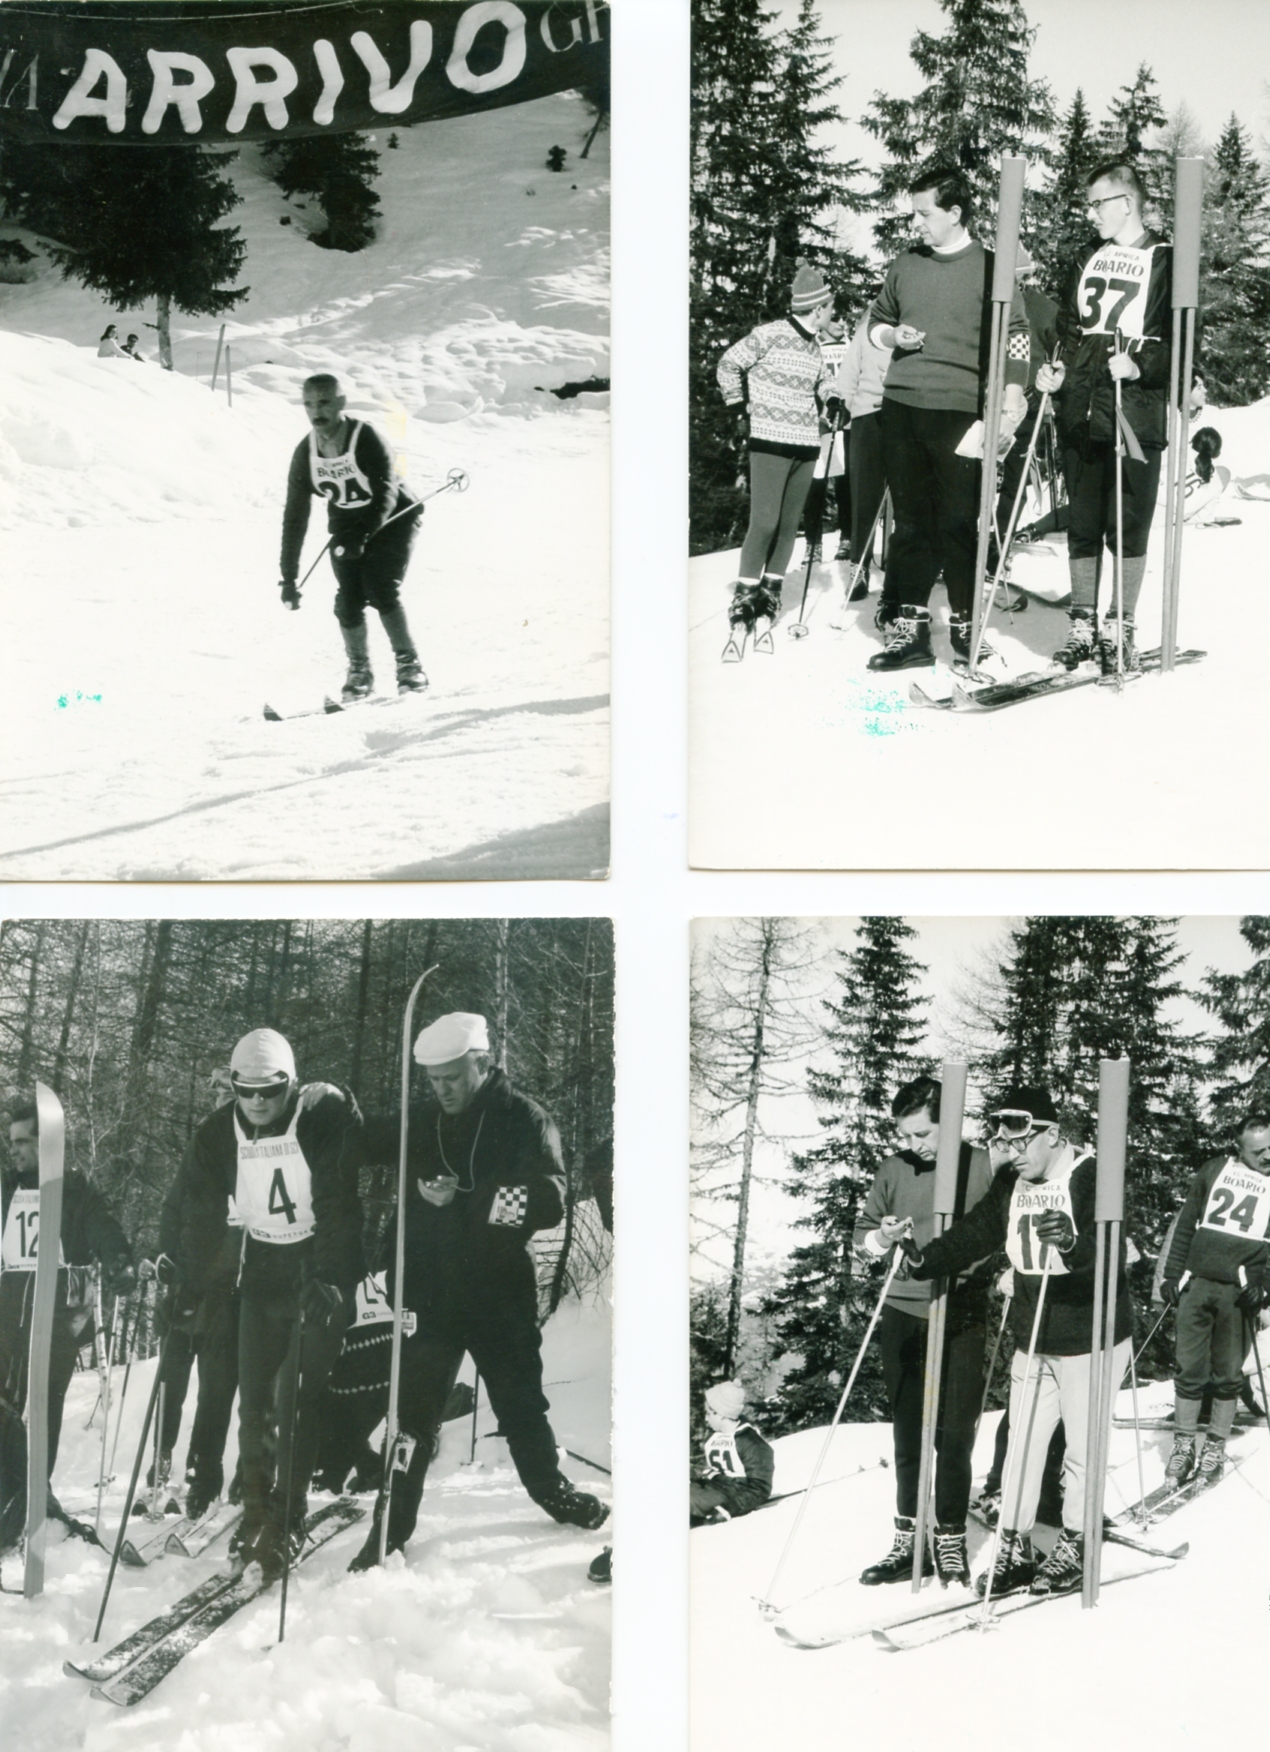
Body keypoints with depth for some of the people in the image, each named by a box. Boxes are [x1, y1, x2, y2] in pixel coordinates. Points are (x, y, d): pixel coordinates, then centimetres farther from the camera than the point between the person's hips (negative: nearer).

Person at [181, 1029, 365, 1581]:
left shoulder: (328, 1112, -17)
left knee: (297, 1399, -10)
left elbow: (337, 1203, -21)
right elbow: (204, 1219, 1)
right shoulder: (218, 1135, -4)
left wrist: (328, 1278, -25)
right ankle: (257, 1512, 13)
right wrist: (194, 1288, -4)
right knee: (254, 1397, 2)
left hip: (321, 1272, -4)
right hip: (263, 1275, 4)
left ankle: (287, 1520, -4)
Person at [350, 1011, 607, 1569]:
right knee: (415, 1411, -1)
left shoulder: (523, 1121, -10)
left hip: (501, 1295, -1)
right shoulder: (420, 1124, 1)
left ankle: (553, 1492, 36)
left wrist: (465, 1198, -31)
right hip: (430, 1294, 1)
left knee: (522, 1402, 15)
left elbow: (547, 1202, -21)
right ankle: (392, 1526, 10)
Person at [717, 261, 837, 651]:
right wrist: (742, 400, 2)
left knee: (789, 524, 6)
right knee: (764, 522, -11)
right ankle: (745, 596, -3)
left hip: (805, 444, 7)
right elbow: (729, 363, -3)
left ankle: (771, 592, 14)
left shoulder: (814, 345, 12)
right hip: (770, 442, -6)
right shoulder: (770, 334, -9)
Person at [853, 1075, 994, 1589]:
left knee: (953, 1436, 1)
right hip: (902, 1315, 3)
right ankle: (909, 1540, 20)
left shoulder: (983, 1167, -5)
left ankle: (950, 1540, 15)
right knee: (908, 1435, 10)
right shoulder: (894, 1170, 5)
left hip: (961, 1319, -3)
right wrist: (879, 1239, -8)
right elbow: (861, 1236, 13)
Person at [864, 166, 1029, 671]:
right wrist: (892, 335, 3)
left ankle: (965, 623, 9)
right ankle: (907, 627, 9)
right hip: (901, 406, 4)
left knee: (959, 523, -2)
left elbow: (1015, 336, -1)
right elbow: (875, 321, 25)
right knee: (910, 522, 6)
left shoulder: (988, 269, 0)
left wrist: (1011, 398, -10)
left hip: (959, 411, -4)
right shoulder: (905, 266, 14)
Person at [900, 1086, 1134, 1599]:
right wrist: (925, 1259, -20)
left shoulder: (1091, 1177, -19)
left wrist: (1073, 1243, -52)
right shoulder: (1011, 1183, 0)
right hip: (1033, 1339, 5)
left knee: (1082, 1447, 6)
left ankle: (1073, 1547, 22)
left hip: (1091, 1339, -5)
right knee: (1023, 1441, 8)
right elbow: (976, 1232, -4)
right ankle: (1014, 1548, 18)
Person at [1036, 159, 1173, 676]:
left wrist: (1141, 366, -21)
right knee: (1082, 523, 8)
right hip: (1080, 413, 5)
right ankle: (1082, 626, 16)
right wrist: (1057, 372, 4)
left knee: (1128, 526, -2)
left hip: (1136, 414, -5)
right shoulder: (1088, 262, 18)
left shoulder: (1166, 262, 0)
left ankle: (1121, 628, 7)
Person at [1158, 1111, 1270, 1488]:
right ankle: (1184, 1445, 14)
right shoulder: (1215, 1170, 7)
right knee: (1189, 1369, 3)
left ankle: (1216, 1447, 21)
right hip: (1197, 1283, 1)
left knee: (1227, 1375, 7)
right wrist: (1172, 1274, 6)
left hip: (1240, 1293, -1)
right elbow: (1186, 1225, 10)